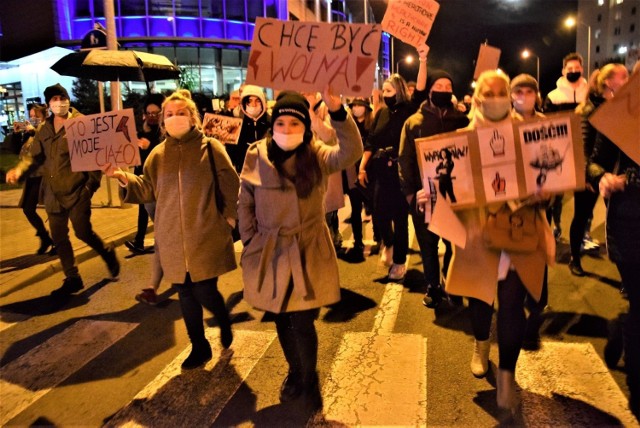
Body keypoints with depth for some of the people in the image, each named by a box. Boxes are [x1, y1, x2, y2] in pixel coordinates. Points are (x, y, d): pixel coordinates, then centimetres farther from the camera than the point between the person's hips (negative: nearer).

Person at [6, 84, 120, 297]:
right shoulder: (44, 129, 9)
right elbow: (36, 157, 13)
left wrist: (92, 183, -13)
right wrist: (19, 169, -6)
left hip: (77, 190, -6)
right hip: (53, 193, 6)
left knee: (83, 232, -7)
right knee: (59, 237, 10)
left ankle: (107, 253, 24)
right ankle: (72, 278, 23)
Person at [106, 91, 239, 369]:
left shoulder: (210, 148, -4)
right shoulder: (158, 155, 7)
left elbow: (231, 186, -3)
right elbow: (147, 190, 9)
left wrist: (230, 216, -8)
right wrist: (123, 177, -6)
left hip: (206, 237, -4)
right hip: (173, 239, 4)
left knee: (205, 293, -3)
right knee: (186, 295, 12)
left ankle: (224, 322, 32)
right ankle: (199, 347, 30)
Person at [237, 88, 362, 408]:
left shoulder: (318, 155, -6)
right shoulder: (256, 156, -3)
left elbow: (351, 152, -26)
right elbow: (244, 204, 5)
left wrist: (337, 112, -37)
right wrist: (250, 241, 1)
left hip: (308, 252, -2)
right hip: (270, 252, 2)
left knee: (302, 321, -2)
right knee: (282, 320, 16)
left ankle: (310, 378, 26)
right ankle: (294, 372, 42)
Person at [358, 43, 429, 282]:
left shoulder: (409, 109, -3)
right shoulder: (381, 113, 8)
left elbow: (421, 91, -19)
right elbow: (370, 142, 9)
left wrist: (423, 61, -27)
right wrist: (362, 167, 4)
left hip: (401, 171, -4)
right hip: (381, 170, 4)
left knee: (400, 216, 2)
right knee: (379, 214, 4)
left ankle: (399, 262, 16)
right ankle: (388, 244, 36)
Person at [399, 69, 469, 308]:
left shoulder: (461, 121, 8)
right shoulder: (414, 122, 5)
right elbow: (405, 158, 1)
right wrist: (410, 190, -8)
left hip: (454, 191, 1)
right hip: (424, 192, 0)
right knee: (428, 243, 9)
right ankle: (433, 287, 23)